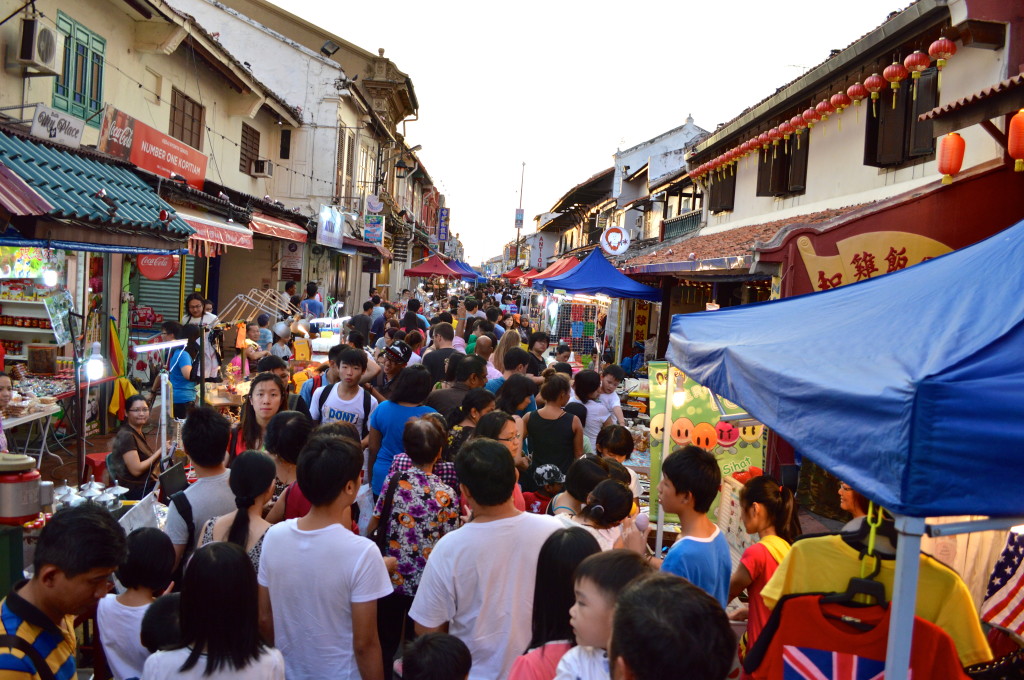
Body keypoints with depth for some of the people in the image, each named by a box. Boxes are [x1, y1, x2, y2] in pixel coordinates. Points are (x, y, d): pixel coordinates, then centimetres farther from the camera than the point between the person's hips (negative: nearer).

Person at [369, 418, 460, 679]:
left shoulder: (393, 481, -11)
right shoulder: (447, 496, -15)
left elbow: (372, 525, -1)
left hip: (391, 577, 1)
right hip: (427, 584, -1)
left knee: (385, 643, 18)